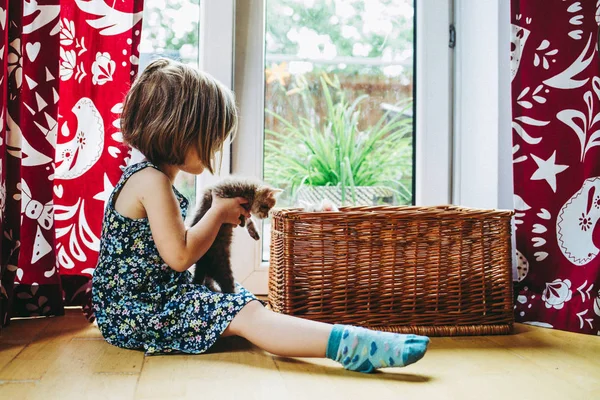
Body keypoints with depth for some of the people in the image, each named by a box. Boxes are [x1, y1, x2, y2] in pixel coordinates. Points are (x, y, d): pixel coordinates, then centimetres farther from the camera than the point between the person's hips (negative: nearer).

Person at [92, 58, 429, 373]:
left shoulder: (147, 176, 13)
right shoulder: (153, 181, -21)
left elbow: (172, 243, 20)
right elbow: (180, 255, -24)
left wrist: (219, 214, 9)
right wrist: (219, 213, -11)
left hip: (139, 301, 12)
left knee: (240, 299, 14)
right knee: (246, 314, -25)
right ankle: (346, 344, -36)